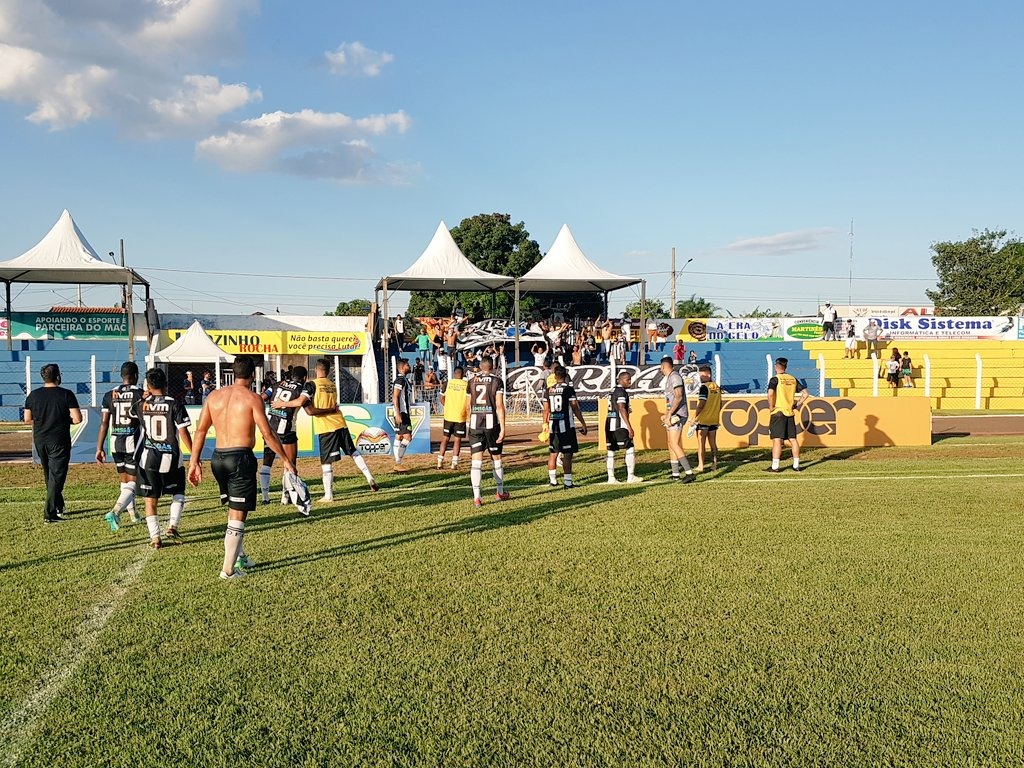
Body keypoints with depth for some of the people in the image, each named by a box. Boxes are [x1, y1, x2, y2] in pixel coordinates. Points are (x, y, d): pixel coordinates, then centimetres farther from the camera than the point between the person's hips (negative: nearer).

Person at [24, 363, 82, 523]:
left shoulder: (33, 395, 1)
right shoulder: (66, 394, -11)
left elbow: (27, 419, 6)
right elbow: (77, 419, -14)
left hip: (39, 441, 5)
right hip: (59, 441, -5)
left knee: (49, 476, 20)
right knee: (56, 477, -1)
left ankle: (58, 507, 32)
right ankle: (49, 513, -7)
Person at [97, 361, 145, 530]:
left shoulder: (110, 395, 5)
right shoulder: (140, 394, -6)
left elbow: (104, 423, 3)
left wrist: (99, 448, 7)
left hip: (116, 444, 5)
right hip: (134, 443, -5)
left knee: (124, 481, 19)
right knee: (132, 483, -1)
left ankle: (133, 515, 31)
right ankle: (114, 513, -21)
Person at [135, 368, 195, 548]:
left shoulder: (141, 405, -1)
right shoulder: (175, 405, -9)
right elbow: (184, 433, -11)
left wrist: (146, 396, 23)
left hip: (147, 458, 2)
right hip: (170, 458, -2)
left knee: (150, 499, 9)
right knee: (178, 494, 19)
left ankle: (155, 537, 5)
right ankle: (172, 525, 2)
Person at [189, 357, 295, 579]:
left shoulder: (214, 396, 8)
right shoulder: (252, 398, -8)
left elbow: (200, 431, 7)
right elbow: (267, 434, -11)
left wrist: (194, 461, 12)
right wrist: (286, 460, -3)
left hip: (218, 457, 6)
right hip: (240, 458, -6)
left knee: (234, 509, 22)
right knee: (238, 515, 0)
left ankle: (240, 557, 31)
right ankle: (229, 569, 1)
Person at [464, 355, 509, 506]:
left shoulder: (472, 381, 8)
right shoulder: (497, 381, -1)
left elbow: (468, 407, 13)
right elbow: (499, 406, -9)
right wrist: (502, 428, -9)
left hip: (474, 423, 2)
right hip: (492, 422, -2)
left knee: (476, 460, 0)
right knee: (496, 458, 14)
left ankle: (476, 497, -6)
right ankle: (500, 492, 27)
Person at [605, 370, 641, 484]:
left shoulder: (613, 391, 19)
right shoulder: (621, 391, -10)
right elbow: (622, 409, -18)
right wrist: (630, 427, -20)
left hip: (609, 423, 9)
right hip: (619, 424, -9)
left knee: (611, 451, 8)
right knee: (630, 449, -2)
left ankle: (611, 478, 9)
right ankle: (630, 476, 0)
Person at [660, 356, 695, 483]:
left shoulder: (675, 376, -12)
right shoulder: (669, 378, 19)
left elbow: (678, 397, -22)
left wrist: (669, 414, -22)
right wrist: (666, 415, 24)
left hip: (677, 414, -10)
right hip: (673, 415, 10)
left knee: (674, 444, -15)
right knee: (671, 444, 12)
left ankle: (689, 473, -18)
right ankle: (675, 474, 17)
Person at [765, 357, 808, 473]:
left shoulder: (775, 379, -8)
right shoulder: (793, 379, 10)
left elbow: (770, 393, -25)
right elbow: (805, 393, 9)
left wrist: (771, 407, -12)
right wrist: (797, 405, 12)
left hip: (778, 412, -6)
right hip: (790, 413, 6)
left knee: (777, 440, -6)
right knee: (792, 439, 10)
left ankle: (775, 466, -8)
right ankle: (796, 465, 14)